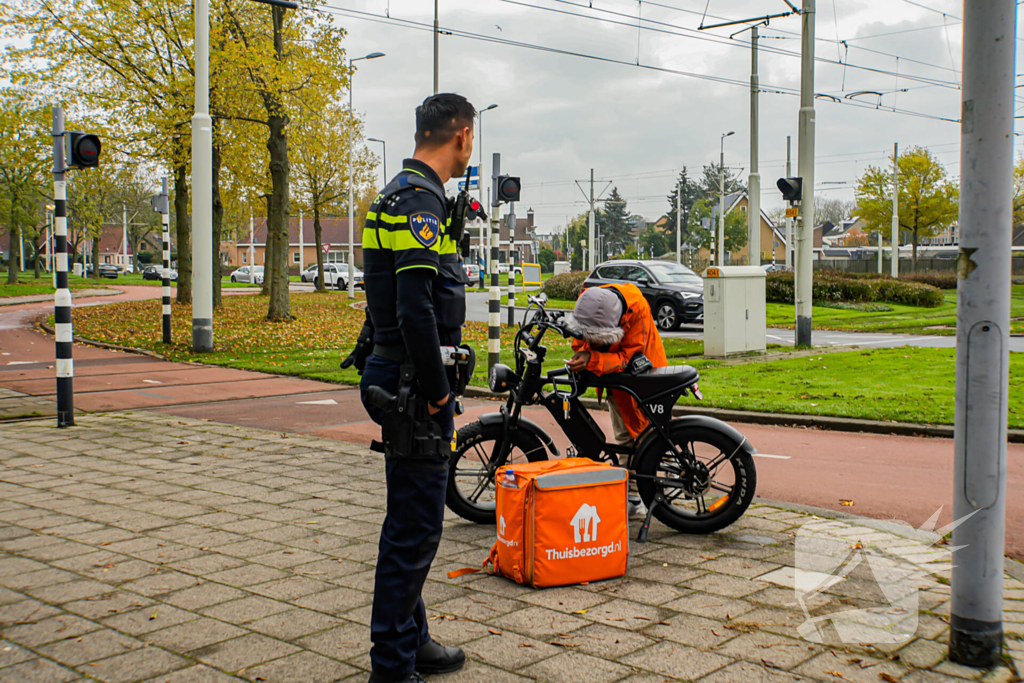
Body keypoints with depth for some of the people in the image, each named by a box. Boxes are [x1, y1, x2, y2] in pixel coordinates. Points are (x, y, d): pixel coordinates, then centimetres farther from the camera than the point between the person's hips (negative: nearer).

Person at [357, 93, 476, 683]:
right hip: (414, 384, -11)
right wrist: (437, 391, -18)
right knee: (416, 528, -4)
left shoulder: (403, 195, 17)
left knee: (413, 521, 18)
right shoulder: (421, 202, -16)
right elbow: (415, 311, -26)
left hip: (405, 379, 11)